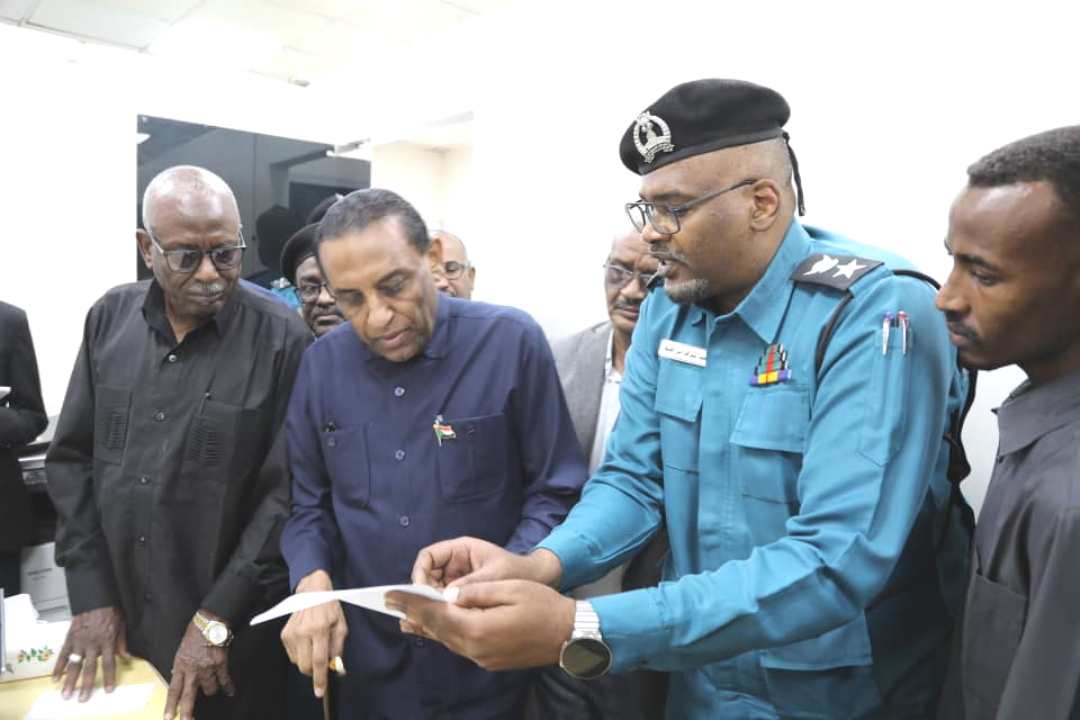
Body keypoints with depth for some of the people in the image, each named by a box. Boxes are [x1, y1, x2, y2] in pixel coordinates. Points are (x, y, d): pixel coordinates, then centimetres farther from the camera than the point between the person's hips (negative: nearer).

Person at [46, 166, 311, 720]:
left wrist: (218, 619, -14)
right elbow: (72, 460, 4)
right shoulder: (110, 318, 0)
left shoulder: (283, 340, -14)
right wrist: (90, 596, 0)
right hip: (117, 620, 4)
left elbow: (287, 493, -14)